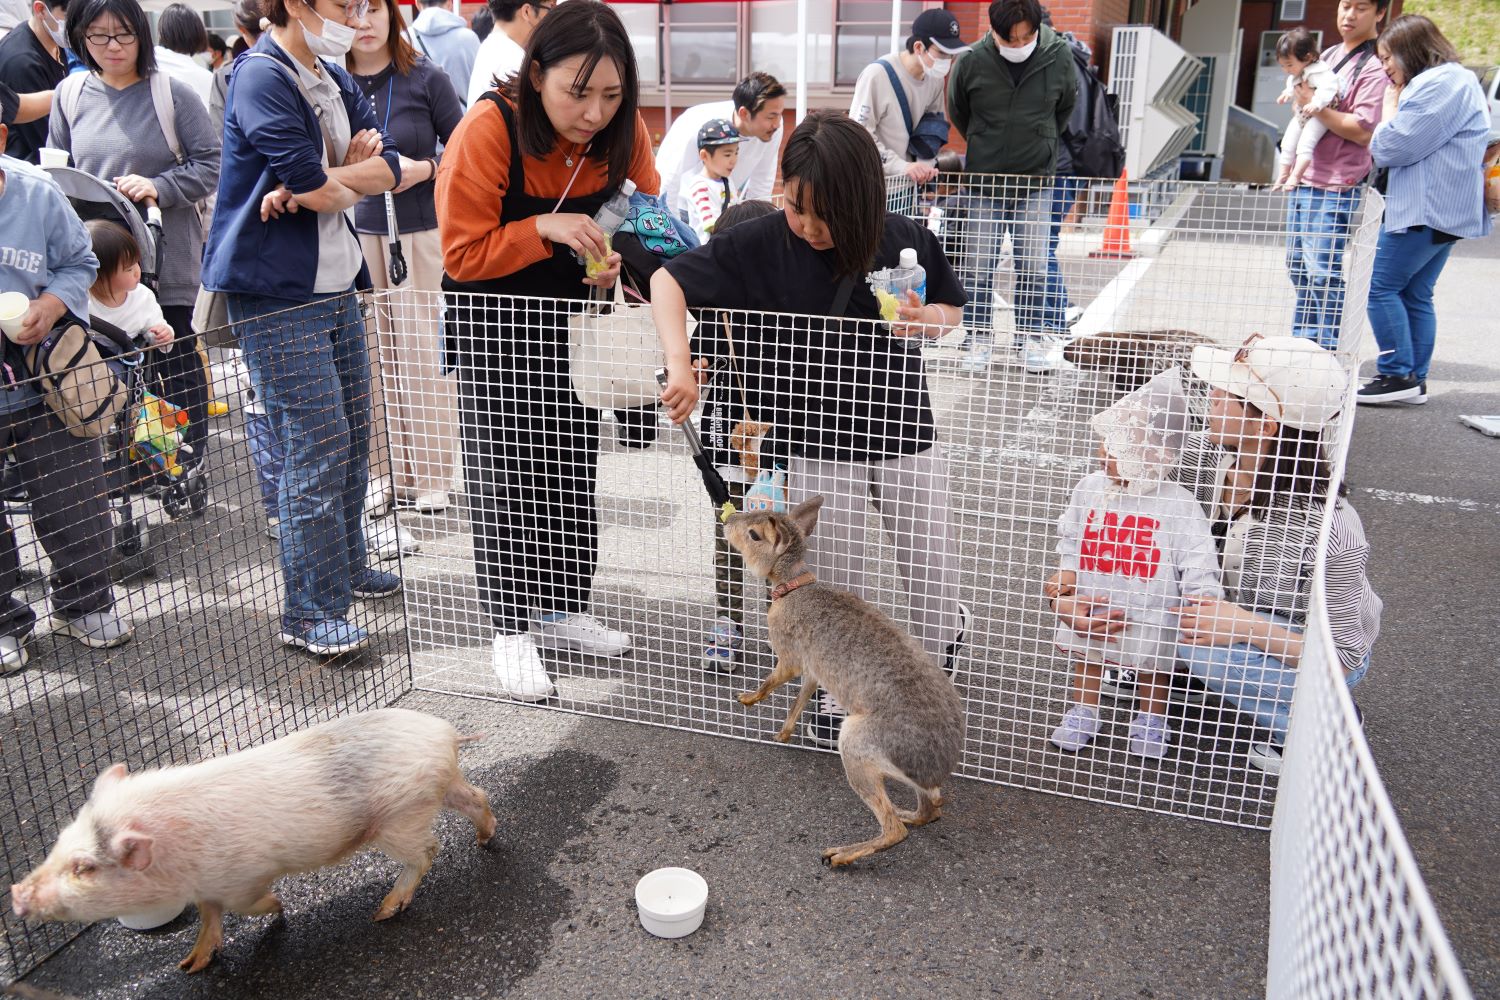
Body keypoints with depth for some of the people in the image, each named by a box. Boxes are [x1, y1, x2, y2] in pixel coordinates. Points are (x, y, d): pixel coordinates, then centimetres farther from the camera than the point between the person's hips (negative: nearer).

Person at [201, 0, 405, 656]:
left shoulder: (334, 80, 14)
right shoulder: (261, 77, -13)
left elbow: (391, 166, 4)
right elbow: (310, 181, -22)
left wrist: (316, 184, -13)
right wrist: (353, 179, 0)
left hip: (336, 285, 9)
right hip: (276, 293, -8)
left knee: (353, 434, 14)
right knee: (318, 445, -9)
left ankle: (345, 566, 32)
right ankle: (310, 614, 1)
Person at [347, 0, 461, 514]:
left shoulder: (425, 77, -1)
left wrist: (424, 169, -15)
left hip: (420, 231, -2)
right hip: (356, 233, 2)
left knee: (423, 352, 0)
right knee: (374, 355, 5)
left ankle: (431, 474, 11)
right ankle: (384, 470, 17)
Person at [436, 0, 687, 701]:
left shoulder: (623, 130, -13)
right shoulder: (488, 129, -25)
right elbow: (463, 255, -21)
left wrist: (617, 256, -20)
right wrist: (544, 229, -33)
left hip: (571, 320, 5)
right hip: (492, 326, -4)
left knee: (573, 471, 12)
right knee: (505, 478, 0)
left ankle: (562, 610, 28)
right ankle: (512, 629, 14)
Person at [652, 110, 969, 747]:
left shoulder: (906, 241, -6)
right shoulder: (758, 247, -12)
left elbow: (950, 308, 10)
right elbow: (667, 281, -8)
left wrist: (927, 320, -14)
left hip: (903, 436, 2)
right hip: (815, 447, -2)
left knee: (936, 577, 8)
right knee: (847, 589, 5)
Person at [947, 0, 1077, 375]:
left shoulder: (1060, 57, -9)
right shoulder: (972, 61, -12)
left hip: (1036, 180, 0)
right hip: (984, 179, 0)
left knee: (1034, 265, 3)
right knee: (979, 265, 1)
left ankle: (1034, 339, 17)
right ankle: (980, 338, 16)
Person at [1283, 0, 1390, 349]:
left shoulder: (1374, 67, -10)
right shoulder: (1328, 56, 16)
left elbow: (1363, 131, -19)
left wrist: (1315, 106, -19)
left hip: (1334, 187, -9)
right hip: (1302, 180, 9)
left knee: (1324, 270, -9)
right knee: (1298, 266, 14)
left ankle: (1328, 349, -2)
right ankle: (1302, 340, 25)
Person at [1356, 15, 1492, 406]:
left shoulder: (1439, 84, -13)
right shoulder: (1456, 80, 22)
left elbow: (1390, 147, -15)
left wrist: (1391, 102, -2)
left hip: (1426, 209, -11)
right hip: (1445, 210, 11)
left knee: (1382, 287, -7)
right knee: (1415, 294, 11)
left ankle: (1397, 375, -6)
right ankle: (1415, 380, 12)